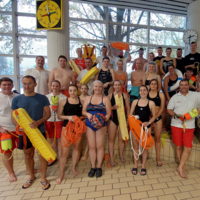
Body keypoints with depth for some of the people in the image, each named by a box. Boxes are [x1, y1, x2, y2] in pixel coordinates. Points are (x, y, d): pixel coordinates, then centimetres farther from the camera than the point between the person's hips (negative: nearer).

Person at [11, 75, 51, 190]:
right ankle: (32, 176, 39)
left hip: (40, 131, -2)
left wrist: (38, 122, -23)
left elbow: (47, 114, -5)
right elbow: (13, 116, 3)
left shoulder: (42, 98, -6)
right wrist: (19, 126, -17)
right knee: (28, 155, 16)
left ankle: (43, 178, 26)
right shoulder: (17, 99, -1)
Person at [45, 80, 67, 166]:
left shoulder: (64, 97, -3)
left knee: (60, 140, 4)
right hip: (49, 121, 3)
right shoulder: (47, 97, 6)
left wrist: (58, 110, -19)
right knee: (52, 140, 14)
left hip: (59, 120, -3)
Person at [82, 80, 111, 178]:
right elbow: (83, 111, 7)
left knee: (99, 146, 5)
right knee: (91, 146, 6)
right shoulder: (88, 98, 10)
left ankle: (99, 167, 21)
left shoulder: (105, 99, 3)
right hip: (89, 125, 2)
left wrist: (104, 119, -20)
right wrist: (88, 114, -14)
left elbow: (108, 113, -1)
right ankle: (93, 167, 21)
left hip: (101, 125, -2)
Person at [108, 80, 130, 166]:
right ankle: (111, 159, 12)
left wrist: (128, 119, 1)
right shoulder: (110, 95, 3)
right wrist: (113, 107, -17)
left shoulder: (124, 95, 5)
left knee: (121, 139, 10)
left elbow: (128, 108, 5)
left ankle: (121, 156, 30)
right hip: (112, 119, 0)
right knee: (111, 139, 1)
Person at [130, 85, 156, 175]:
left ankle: (143, 166, 27)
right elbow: (130, 114, 7)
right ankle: (135, 165, 26)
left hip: (146, 127, -1)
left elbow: (154, 116, 2)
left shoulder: (151, 103, -2)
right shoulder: (135, 102, 3)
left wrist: (148, 122, -15)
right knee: (135, 146, 10)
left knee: (145, 146, 9)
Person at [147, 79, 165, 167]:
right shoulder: (146, 94, 2)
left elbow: (162, 108, 0)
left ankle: (158, 158, 18)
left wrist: (154, 118, -9)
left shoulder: (161, 94, 4)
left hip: (158, 118, 0)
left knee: (157, 138, 7)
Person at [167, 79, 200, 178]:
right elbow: (169, 109, 4)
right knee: (178, 146, 8)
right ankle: (182, 167, 26)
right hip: (176, 124, 0)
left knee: (188, 147, -2)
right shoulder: (175, 97, 5)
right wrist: (176, 115, -13)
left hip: (189, 126, 0)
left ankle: (180, 167, 13)